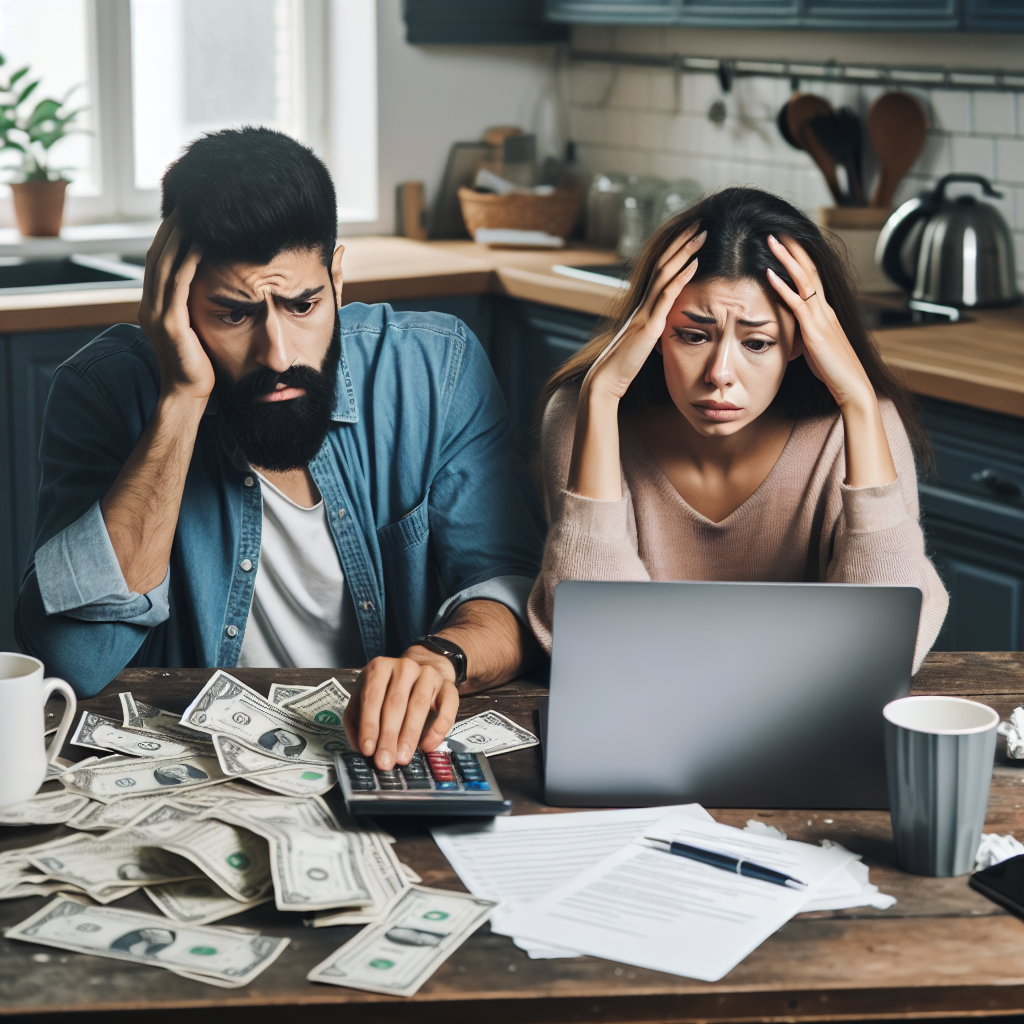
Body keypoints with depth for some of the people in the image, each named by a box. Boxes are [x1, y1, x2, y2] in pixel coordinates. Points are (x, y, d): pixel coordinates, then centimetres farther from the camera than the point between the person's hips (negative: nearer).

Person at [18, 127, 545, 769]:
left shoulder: (437, 366, -5)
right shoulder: (106, 389, -9)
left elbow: (507, 585, -7)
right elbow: (73, 659, -21)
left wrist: (442, 656, -31)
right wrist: (181, 399, -23)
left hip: (397, 762, 1)